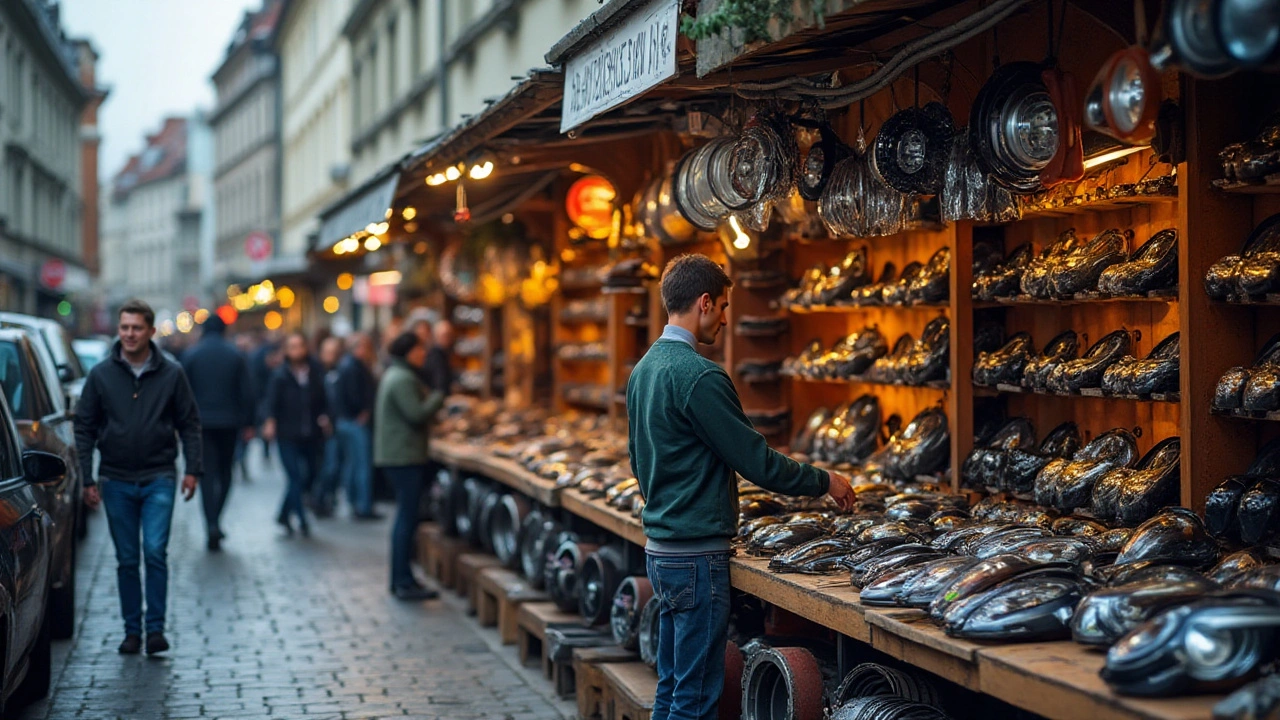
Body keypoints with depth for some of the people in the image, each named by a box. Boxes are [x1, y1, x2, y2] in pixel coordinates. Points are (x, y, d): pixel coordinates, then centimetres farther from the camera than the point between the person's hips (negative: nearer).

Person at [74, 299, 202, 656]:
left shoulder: (171, 374, 0)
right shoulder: (101, 375, 2)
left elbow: (189, 424, 5)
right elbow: (85, 428, 5)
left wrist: (192, 470, -3)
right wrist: (87, 479, 0)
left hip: (159, 479, -2)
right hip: (116, 480, 2)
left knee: (155, 552, -11)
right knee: (127, 559, 7)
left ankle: (155, 628, -3)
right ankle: (132, 630, 16)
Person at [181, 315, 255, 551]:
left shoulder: (191, 355, -1)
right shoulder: (235, 355, 2)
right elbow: (246, 392, 0)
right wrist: (248, 423, 5)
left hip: (201, 423, -1)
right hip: (229, 423, 1)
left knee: (207, 474, -1)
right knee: (225, 472, 16)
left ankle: (212, 525, -13)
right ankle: (215, 519, 15)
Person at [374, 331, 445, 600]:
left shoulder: (394, 375, 18)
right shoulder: (403, 380, -16)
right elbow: (418, 414, -22)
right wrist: (437, 398, -8)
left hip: (395, 455, 11)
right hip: (405, 456, -11)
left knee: (405, 517, 14)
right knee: (407, 517, -8)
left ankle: (399, 580, 19)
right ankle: (404, 582, -7)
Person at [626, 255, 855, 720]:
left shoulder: (644, 368, 11)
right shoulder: (699, 376, -19)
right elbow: (756, 461, -17)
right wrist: (825, 482, -4)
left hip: (659, 546, 10)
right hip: (696, 554, -10)